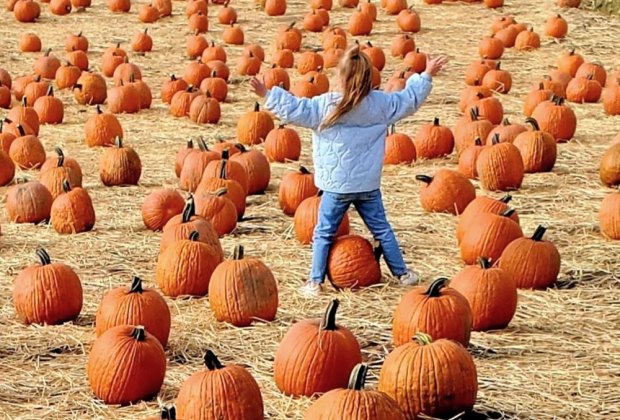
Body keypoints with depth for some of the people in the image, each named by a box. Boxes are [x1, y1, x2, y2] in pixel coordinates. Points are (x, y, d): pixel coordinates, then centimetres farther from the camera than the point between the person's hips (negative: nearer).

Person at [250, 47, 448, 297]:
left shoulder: (326, 105, -14)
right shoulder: (381, 104, -2)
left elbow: (295, 110, -16)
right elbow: (409, 100, 10)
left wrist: (268, 95, -8)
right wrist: (426, 76, 22)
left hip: (336, 185, -3)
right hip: (369, 185, 3)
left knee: (324, 233, 7)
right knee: (381, 229, 17)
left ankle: (315, 282, 3)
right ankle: (402, 273, 24)